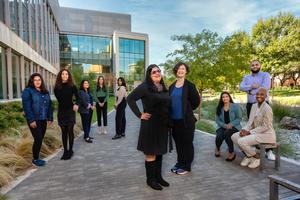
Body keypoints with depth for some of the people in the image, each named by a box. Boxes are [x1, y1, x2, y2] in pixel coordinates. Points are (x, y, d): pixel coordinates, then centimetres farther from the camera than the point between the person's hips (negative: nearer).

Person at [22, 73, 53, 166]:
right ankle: (35, 159, 13)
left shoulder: (45, 92, 14)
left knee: (40, 139, 11)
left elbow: (49, 105, 14)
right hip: (34, 120, -6)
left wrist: (50, 118, 8)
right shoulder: (28, 91, -6)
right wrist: (31, 120, -18)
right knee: (38, 139, -4)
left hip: (43, 120, 6)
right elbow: (27, 107, -13)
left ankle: (37, 157, 25)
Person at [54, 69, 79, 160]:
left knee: (70, 131, 2)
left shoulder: (72, 86, -3)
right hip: (61, 111, 3)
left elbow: (78, 97, -3)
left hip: (70, 111, -2)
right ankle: (65, 151, 20)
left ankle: (70, 150, 14)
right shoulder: (57, 88, 2)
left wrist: (76, 104, -21)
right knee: (64, 132, 9)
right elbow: (59, 99, 8)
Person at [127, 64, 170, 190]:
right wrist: (140, 114, -16)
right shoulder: (145, 86, -11)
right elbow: (130, 99, -14)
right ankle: (150, 179, 22)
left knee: (159, 152, 16)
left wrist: (167, 120, 10)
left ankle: (158, 176, 32)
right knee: (150, 153, 5)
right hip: (150, 124, -7)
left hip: (163, 125, 7)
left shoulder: (163, 88, 9)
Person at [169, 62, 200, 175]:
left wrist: (187, 110, 3)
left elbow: (196, 101, -5)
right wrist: (172, 112, 9)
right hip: (174, 120, 5)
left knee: (187, 143, 5)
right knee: (178, 143, 15)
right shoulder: (172, 86, 10)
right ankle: (179, 163, 31)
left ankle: (186, 166, 19)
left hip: (186, 120, -5)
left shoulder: (189, 85, -5)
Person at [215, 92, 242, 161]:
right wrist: (225, 125, -15)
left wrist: (231, 124, -19)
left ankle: (231, 152, -12)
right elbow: (217, 120, 2)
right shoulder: (219, 108, 5)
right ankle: (217, 148, 7)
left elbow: (239, 118, -4)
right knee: (219, 135, -29)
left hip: (234, 126, -2)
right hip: (222, 127, 2)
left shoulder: (235, 106, -1)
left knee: (226, 134, -34)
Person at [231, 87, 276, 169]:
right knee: (234, 136, -4)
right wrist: (244, 130, -9)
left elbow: (265, 127, -20)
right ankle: (248, 155, 12)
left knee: (242, 141, -25)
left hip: (266, 134, -8)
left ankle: (256, 157, 2)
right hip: (255, 132, 9)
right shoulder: (254, 106, 6)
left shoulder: (267, 108, -20)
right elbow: (250, 122, 9)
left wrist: (249, 132, -19)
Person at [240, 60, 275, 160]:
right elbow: (241, 87, -5)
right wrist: (252, 86, -19)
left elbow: (265, 87, -18)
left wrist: (250, 91, -11)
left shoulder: (265, 75, -1)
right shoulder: (246, 77, 12)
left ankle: (268, 150, 4)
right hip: (250, 105, 4)